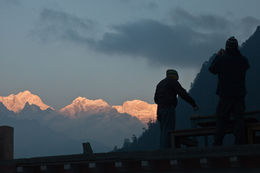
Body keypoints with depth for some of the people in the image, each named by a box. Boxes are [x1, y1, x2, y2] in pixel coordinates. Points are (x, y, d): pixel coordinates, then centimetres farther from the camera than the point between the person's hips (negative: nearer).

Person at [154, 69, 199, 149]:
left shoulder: (160, 84, 21)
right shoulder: (173, 82, -2)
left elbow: (156, 99, 21)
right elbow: (183, 94, -7)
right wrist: (194, 104, -4)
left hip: (160, 109, 8)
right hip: (169, 109, -8)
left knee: (163, 131, 9)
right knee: (168, 131, -11)